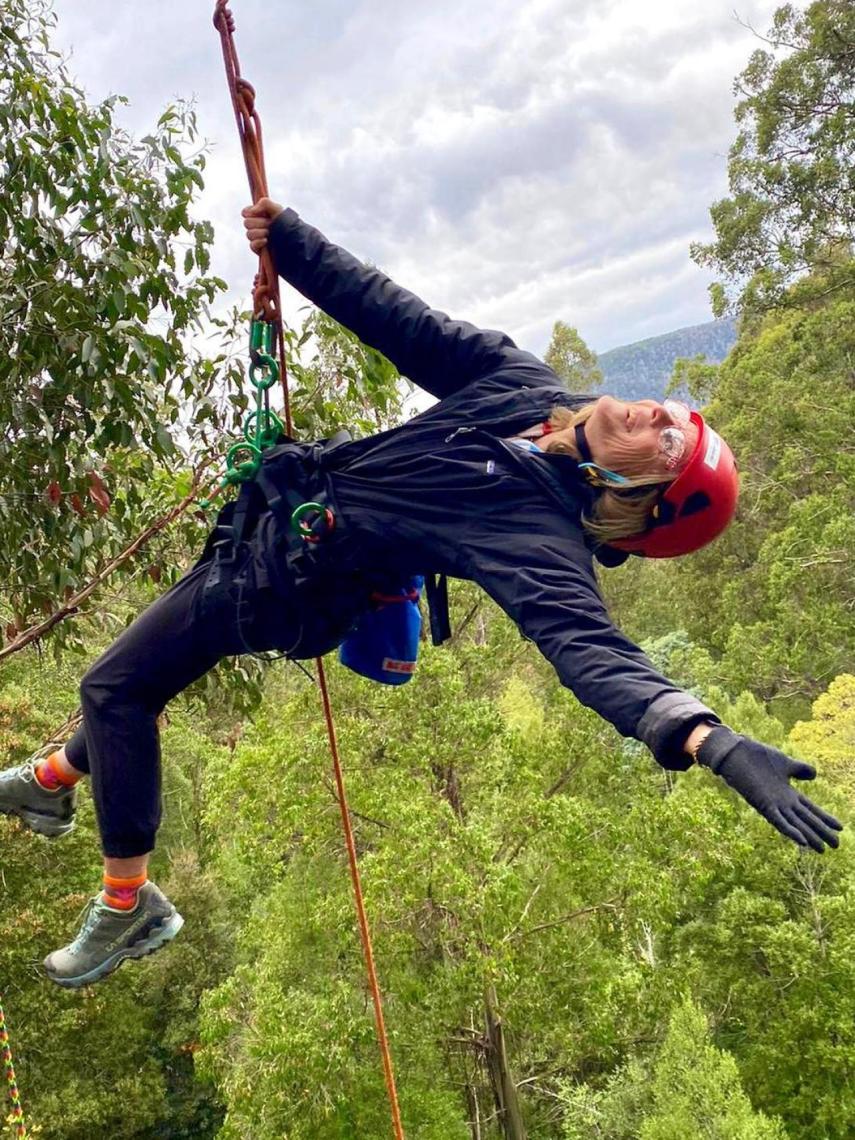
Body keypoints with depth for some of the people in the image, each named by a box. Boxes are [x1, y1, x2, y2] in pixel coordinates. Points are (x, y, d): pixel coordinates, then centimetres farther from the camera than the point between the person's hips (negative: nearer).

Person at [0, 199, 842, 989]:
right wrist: (291, 241, -4)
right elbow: (401, 321, -4)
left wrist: (710, 740, -59)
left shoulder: (544, 540, -29)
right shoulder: (521, 382, -9)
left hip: (277, 583, -7)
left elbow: (587, 644, -44)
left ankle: (130, 907, 19)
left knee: (115, 686, -1)